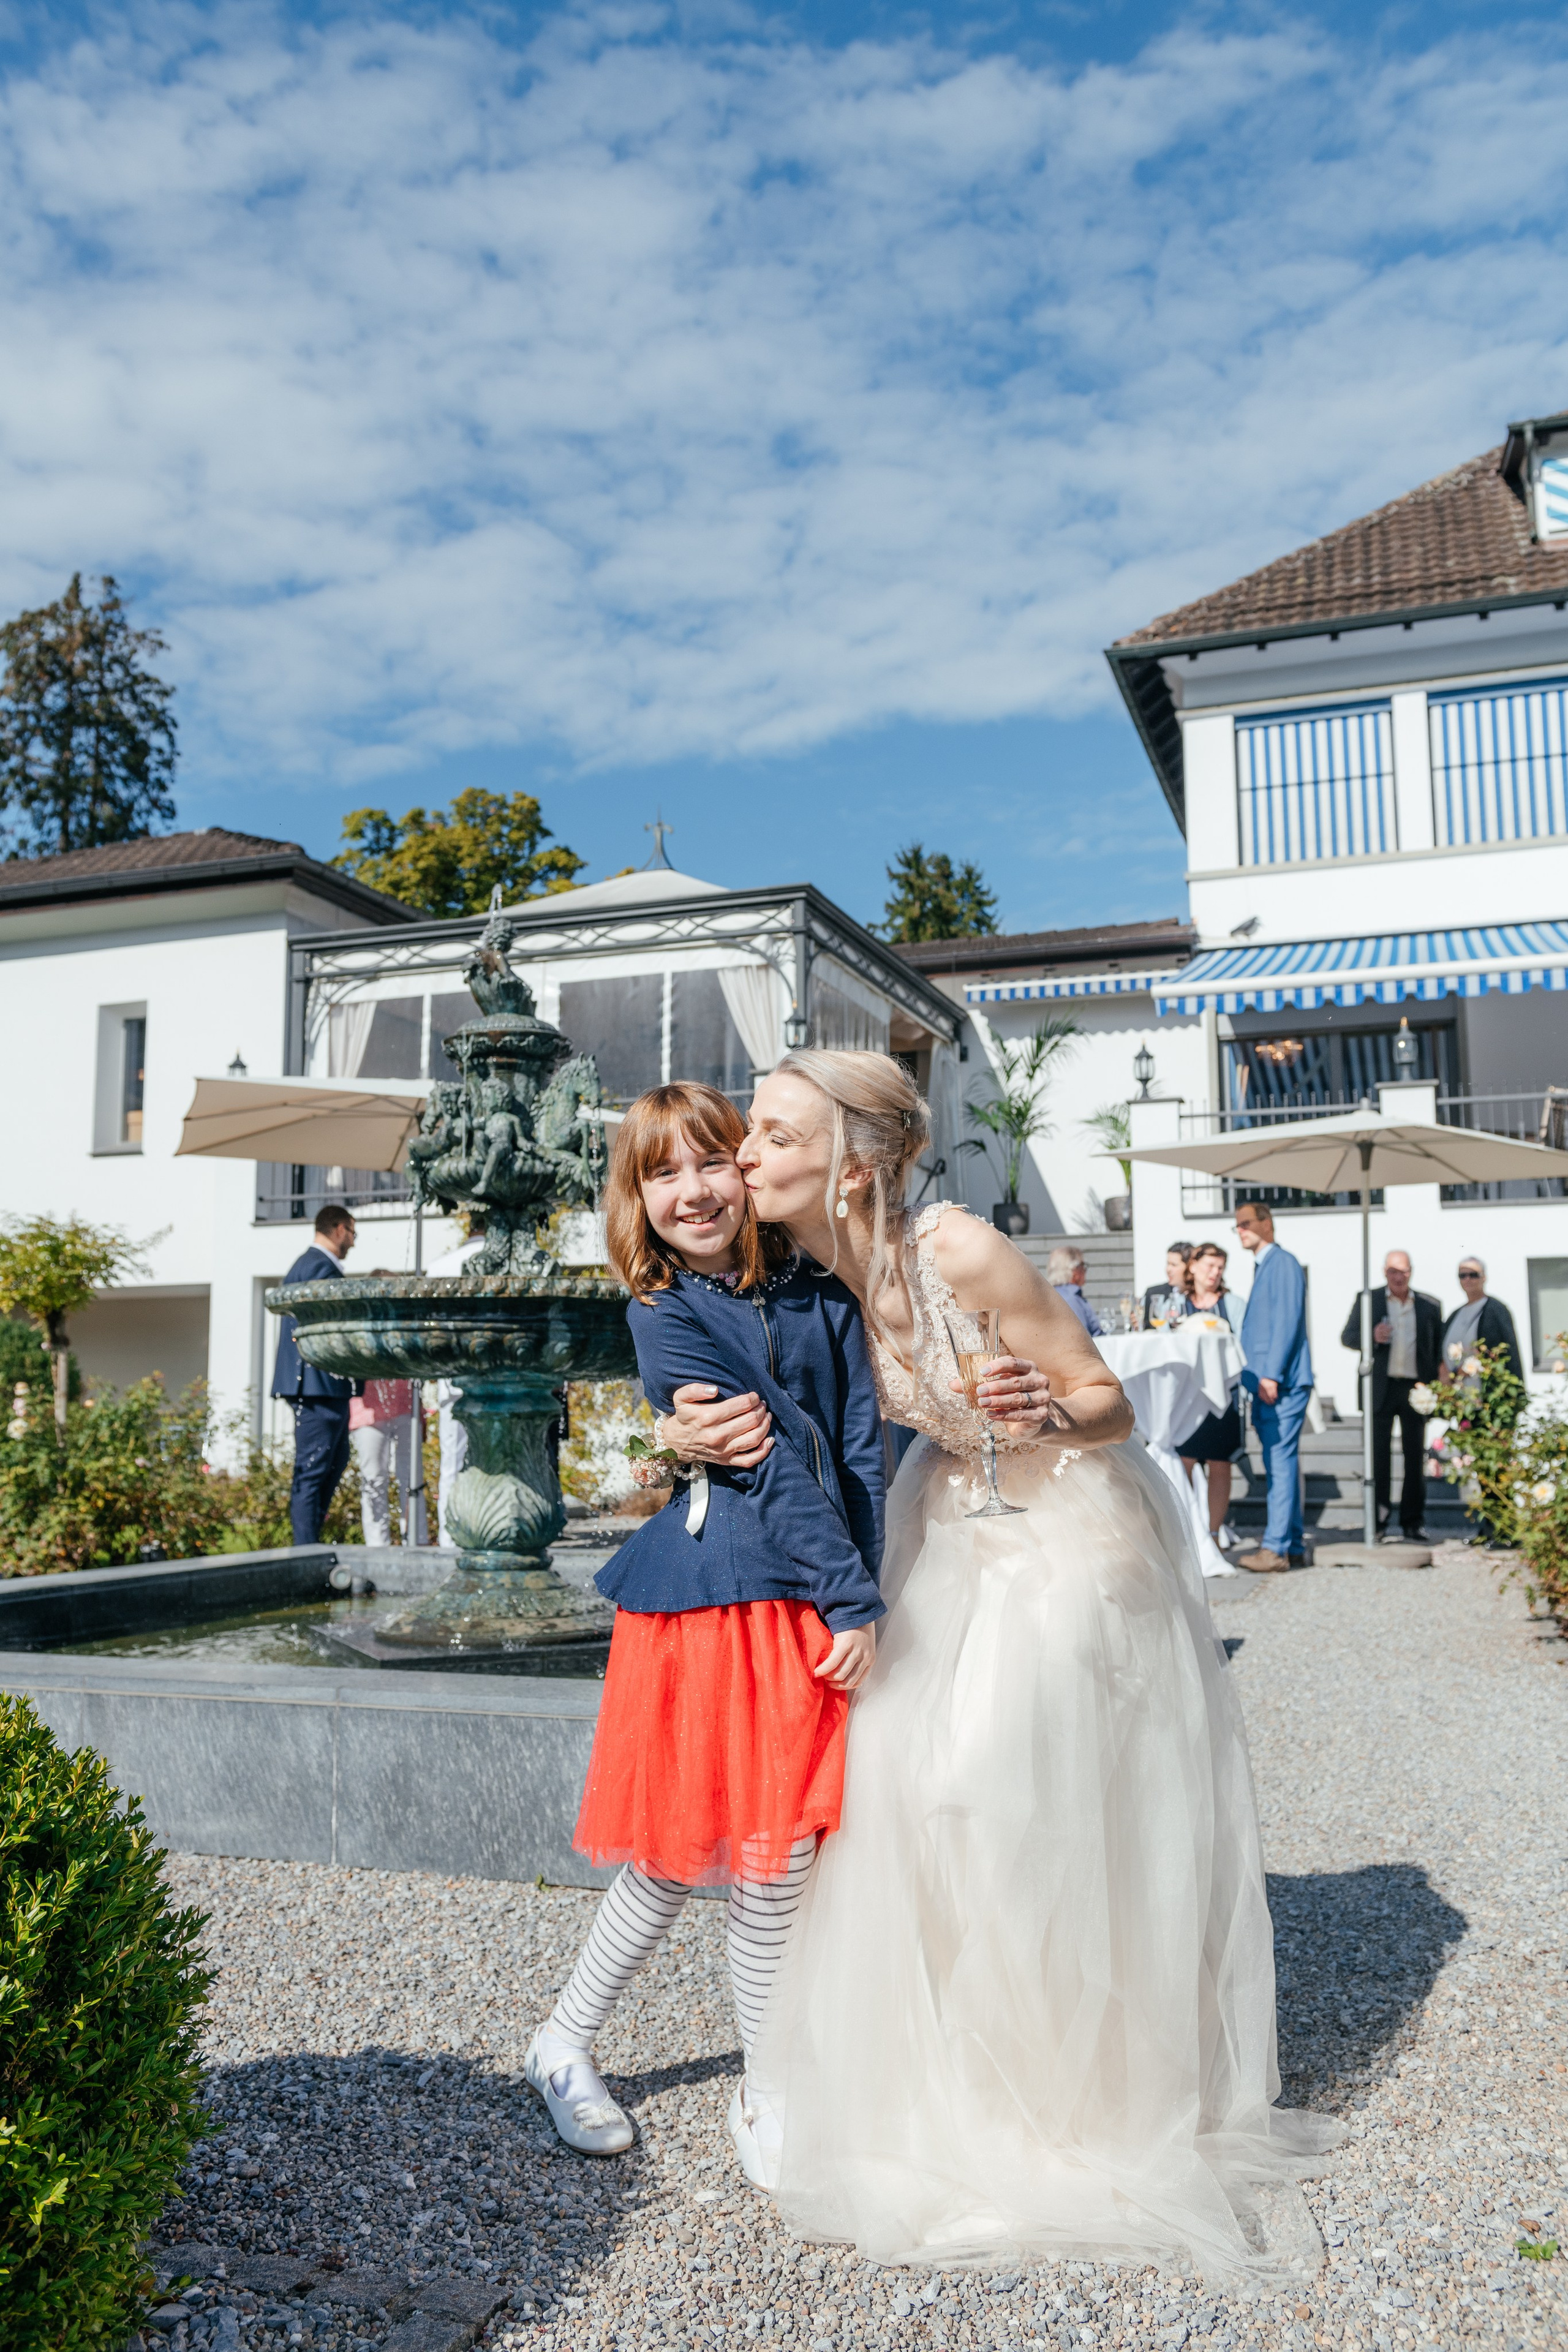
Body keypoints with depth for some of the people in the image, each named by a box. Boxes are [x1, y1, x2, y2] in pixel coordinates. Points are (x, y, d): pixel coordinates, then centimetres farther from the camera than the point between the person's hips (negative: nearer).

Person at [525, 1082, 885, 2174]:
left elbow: (861, 1453, 3)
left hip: (816, 1610, 4)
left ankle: (765, 2094, 31)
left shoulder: (821, 1295, 7)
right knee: (681, 1854, 4)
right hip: (704, 1601, -4)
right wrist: (852, 1594, -13)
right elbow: (768, 1456, -10)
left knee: (780, 1860, 10)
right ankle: (565, 2044, 28)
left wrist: (864, 1603, -6)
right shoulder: (663, 1313, -5)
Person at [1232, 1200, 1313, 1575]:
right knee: (1280, 1463, 11)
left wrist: (1271, 1375, -20)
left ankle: (1276, 1548, -9)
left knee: (1281, 1461, -9)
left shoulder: (1284, 1263, -7)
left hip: (1282, 1382, -10)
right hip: (1266, 1383, 10)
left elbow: (1288, 1322, -15)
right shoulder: (1262, 1267, 21)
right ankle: (1294, 1547, 16)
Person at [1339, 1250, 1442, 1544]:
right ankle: (1378, 1521, 5)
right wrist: (1372, 1337, -16)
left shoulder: (1429, 1305, 9)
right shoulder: (1368, 1299, 6)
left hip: (1415, 1387, 1)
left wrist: (1434, 1383, -3)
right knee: (1378, 1454, 0)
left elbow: (1438, 1348, 9)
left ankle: (1412, 1524, 11)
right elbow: (1348, 1336, 4)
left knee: (1415, 1456, 4)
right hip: (1381, 1388, -1)